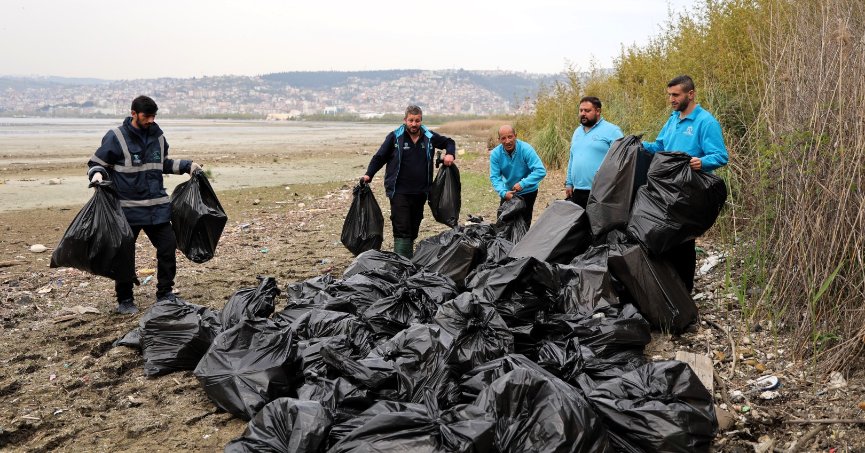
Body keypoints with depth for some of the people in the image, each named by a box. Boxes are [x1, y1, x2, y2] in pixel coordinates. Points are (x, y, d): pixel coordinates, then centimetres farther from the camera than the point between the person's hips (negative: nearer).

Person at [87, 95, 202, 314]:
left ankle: (165, 293, 22)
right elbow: (96, 162, -1)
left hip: (158, 207, 5)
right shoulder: (116, 137, -7)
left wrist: (187, 166, 18)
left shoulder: (157, 136, 10)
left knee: (168, 247, 6)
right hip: (128, 208, -5)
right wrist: (97, 175, -22)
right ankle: (124, 300, 18)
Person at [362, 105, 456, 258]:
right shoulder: (395, 137, -2)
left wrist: (450, 154, 2)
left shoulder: (429, 137, 6)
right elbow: (379, 157, 3)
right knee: (402, 230, -11)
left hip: (420, 193, 4)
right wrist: (368, 175, -9)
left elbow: (449, 142, 22)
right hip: (399, 192, -4)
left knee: (413, 230, 13)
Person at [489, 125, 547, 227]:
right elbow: (494, 177, -17)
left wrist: (522, 184, -38)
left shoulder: (526, 149, -26)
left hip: (527, 192, -3)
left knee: (524, 222, 4)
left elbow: (541, 171, -31)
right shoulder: (495, 154, -16)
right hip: (508, 192, 3)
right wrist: (503, 192, -34)